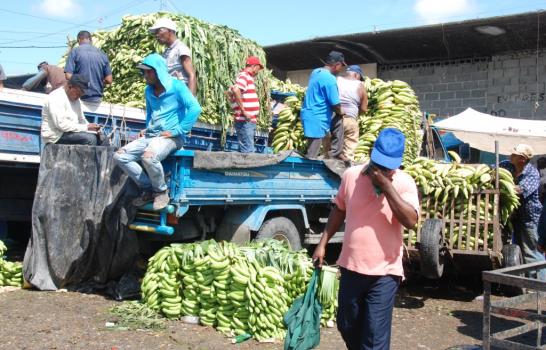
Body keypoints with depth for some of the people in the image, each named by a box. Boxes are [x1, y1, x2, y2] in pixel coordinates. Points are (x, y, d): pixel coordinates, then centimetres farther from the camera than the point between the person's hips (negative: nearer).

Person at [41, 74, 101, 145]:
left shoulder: (75, 99, 14)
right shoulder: (56, 98, -15)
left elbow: (81, 120, 21)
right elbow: (61, 124, -24)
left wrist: (90, 127, -2)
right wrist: (86, 127, -22)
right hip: (56, 136, -9)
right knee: (90, 138, -28)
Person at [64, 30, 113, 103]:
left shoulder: (75, 51, -2)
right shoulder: (102, 54, 7)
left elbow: (68, 76, -10)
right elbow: (109, 80, 4)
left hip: (80, 98, -3)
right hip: (97, 99, 3)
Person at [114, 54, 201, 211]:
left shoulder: (176, 86, -7)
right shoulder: (148, 90, 15)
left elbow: (195, 108, -20)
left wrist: (177, 131, -20)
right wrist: (147, 128, 15)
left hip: (171, 137, -8)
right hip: (150, 136, 8)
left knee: (148, 156, -37)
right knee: (120, 156, -9)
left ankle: (161, 192, -11)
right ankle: (148, 189, 0)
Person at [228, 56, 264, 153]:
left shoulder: (247, 77, 21)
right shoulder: (244, 76, -10)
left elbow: (231, 91, 31)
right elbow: (236, 90, -28)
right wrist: (244, 111, -25)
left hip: (249, 120, 10)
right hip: (245, 121, -10)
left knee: (245, 149, 14)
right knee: (248, 151, -11)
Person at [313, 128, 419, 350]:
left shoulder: (405, 183, -9)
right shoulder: (351, 175, -1)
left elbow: (410, 221, -23)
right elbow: (339, 210, 13)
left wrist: (386, 185, -24)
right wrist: (323, 243, 11)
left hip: (384, 273, -4)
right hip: (351, 267, 4)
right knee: (346, 326, 19)